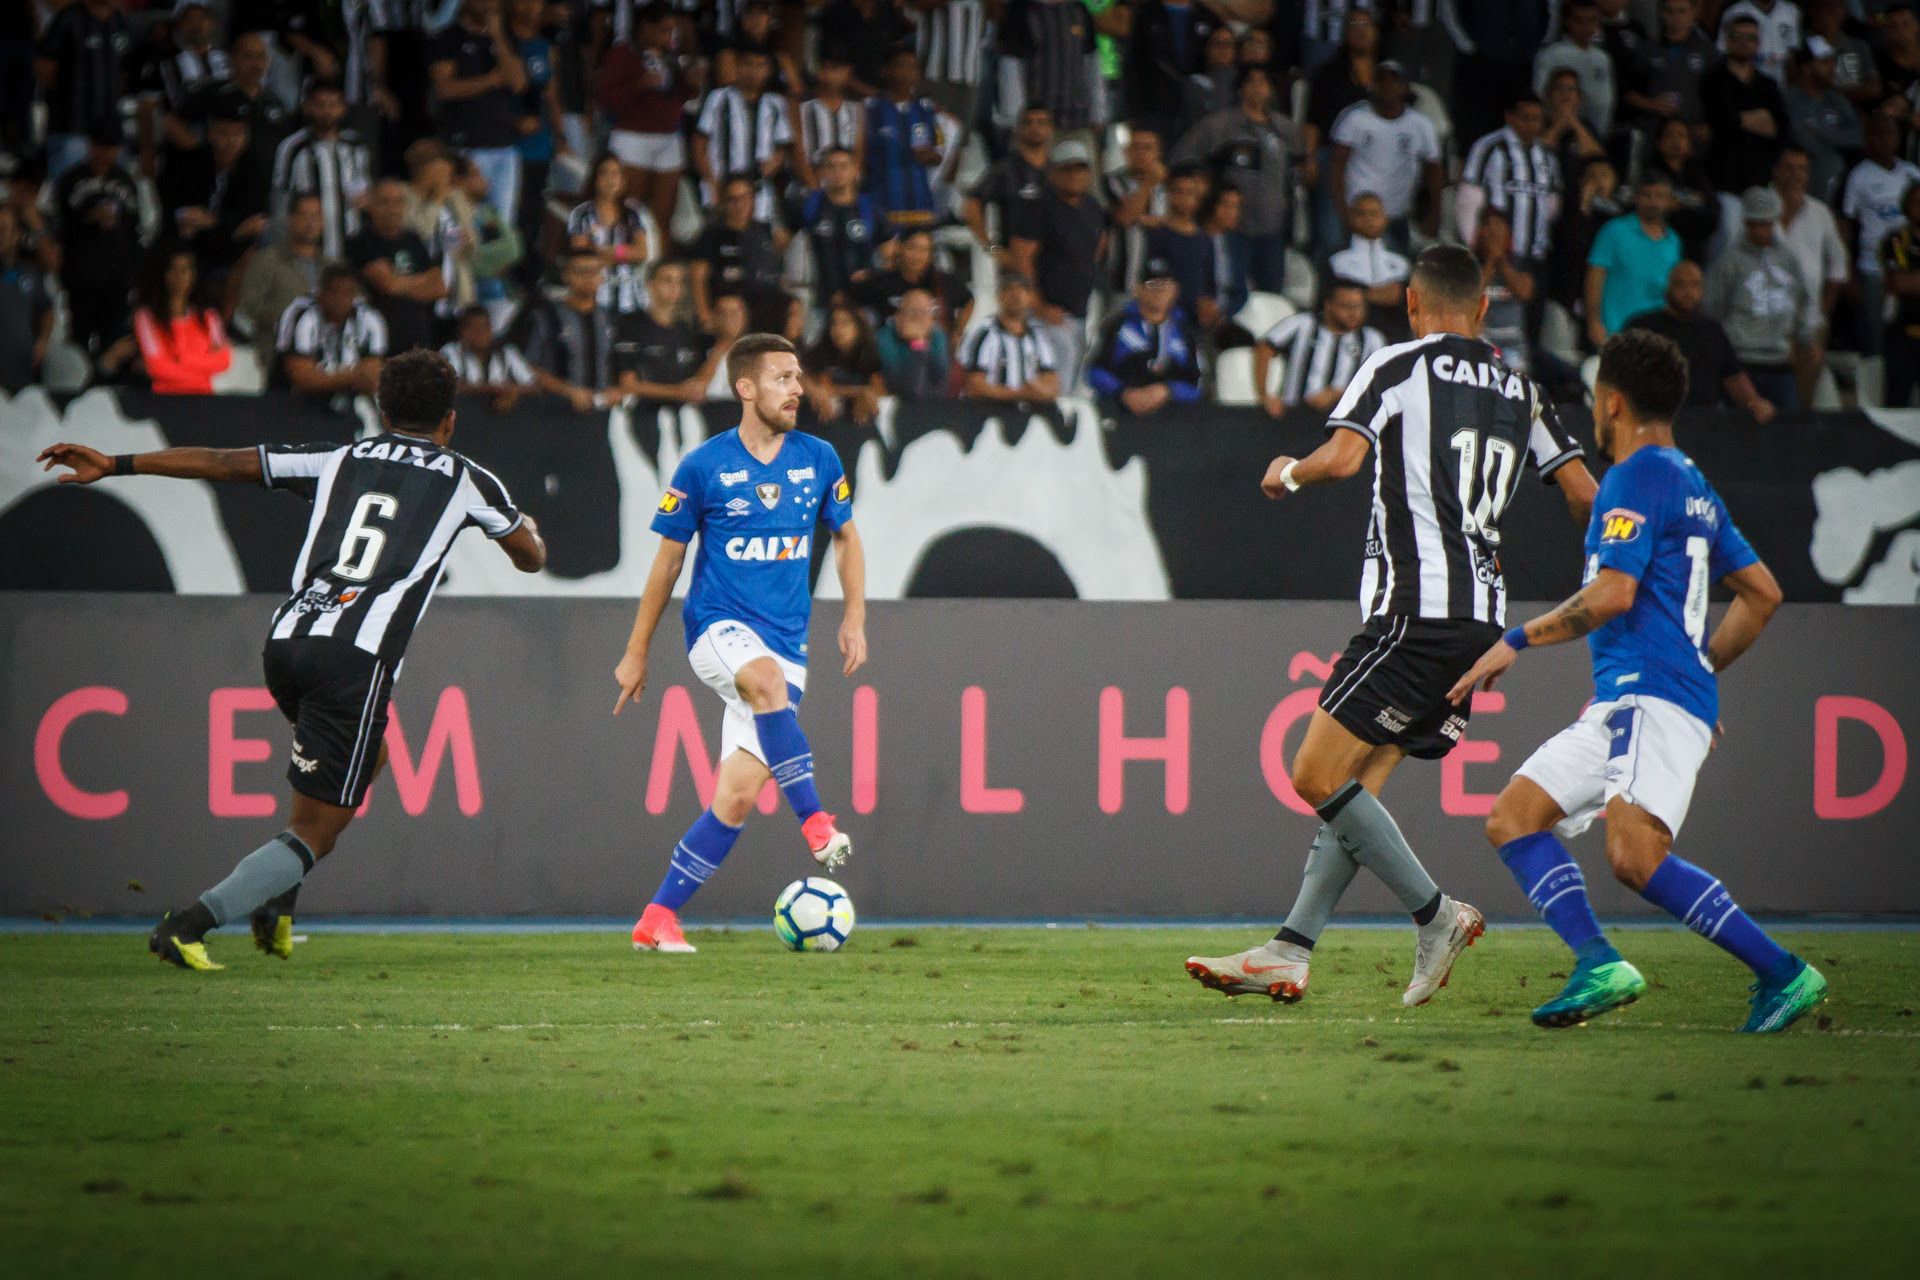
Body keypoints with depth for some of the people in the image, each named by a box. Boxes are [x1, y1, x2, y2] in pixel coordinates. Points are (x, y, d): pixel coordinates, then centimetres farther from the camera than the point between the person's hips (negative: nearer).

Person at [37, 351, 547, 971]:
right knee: (315, 834, 1)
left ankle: (276, 899, 20)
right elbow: (531, 558, 29)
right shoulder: (466, 479, 14)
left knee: (368, 757, 33)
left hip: (285, 641, 5)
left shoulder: (338, 459, 20)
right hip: (357, 658, -5)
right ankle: (190, 924, -19)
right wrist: (525, 527, 53)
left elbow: (223, 462, 14)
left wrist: (114, 465, 17)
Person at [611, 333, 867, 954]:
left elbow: (846, 537, 21)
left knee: (738, 795, -5)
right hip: (718, 625, -3)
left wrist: (854, 616, 8)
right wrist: (636, 652, 7)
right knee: (768, 680, -39)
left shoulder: (818, 459, 6)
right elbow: (667, 560, 4)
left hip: (785, 641, 3)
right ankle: (814, 820, -36)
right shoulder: (703, 467, -4)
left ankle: (658, 918, 2)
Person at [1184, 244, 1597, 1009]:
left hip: (1418, 610, -8)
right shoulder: (1520, 391, 16)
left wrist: (1287, 472, 7)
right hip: (1484, 616, 8)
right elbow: (1584, 494, 14)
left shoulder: (1399, 366, -1)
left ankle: (1437, 916, -7)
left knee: (1318, 777, -5)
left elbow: (1343, 457, -15)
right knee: (1357, 786, 9)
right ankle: (1289, 954, 5)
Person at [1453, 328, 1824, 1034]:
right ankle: (1598, 963, -15)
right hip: (1622, 702, 10)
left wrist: (1516, 641, -9)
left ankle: (1782, 973, -22)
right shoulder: (1693, 486, 23)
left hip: (1652, 697, -10)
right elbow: (1762, 593, 26)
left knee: (1634, 855, -25)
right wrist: (1702, 670, 32)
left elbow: (1613, 593, -17)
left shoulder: (1636, 479, -6)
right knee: (1513, 817, 1)